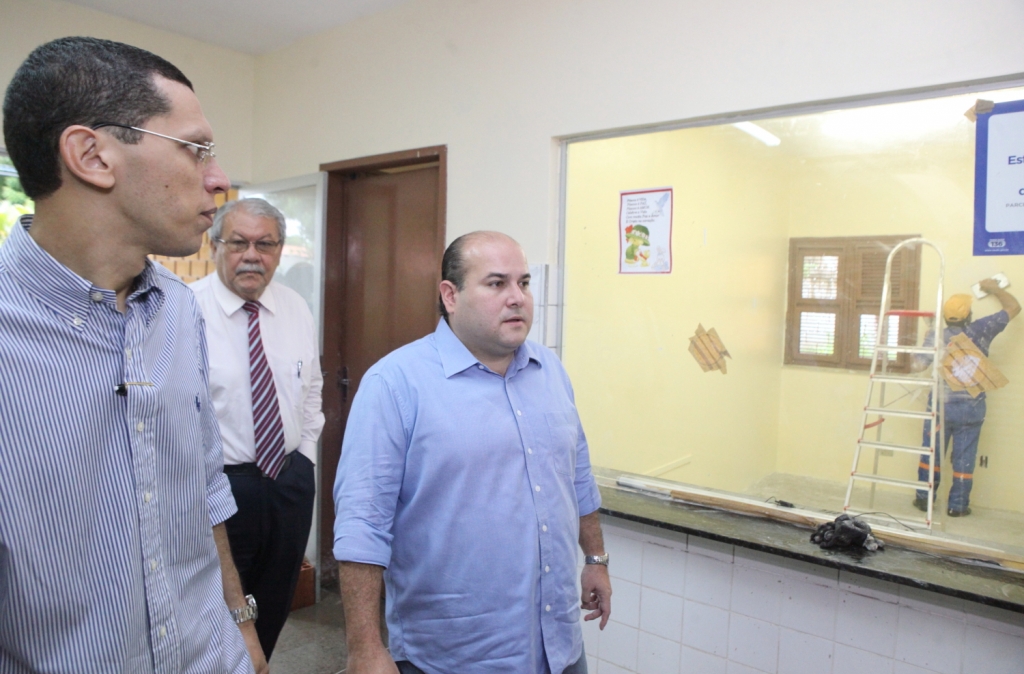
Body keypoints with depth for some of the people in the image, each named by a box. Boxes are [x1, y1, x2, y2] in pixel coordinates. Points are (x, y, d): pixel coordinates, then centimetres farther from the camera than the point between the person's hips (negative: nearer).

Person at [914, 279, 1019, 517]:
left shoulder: (935, 337, -6)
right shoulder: (980, 330, -6)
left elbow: (918, 365, -7)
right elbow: (1013, 307, 6)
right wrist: (994, 289, 22)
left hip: (940, 405, 1)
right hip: (970, 407, 0)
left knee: (931, 453, 11)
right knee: (963, 458, 8)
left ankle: (923, 498, 19)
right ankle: (957, 505, 15)